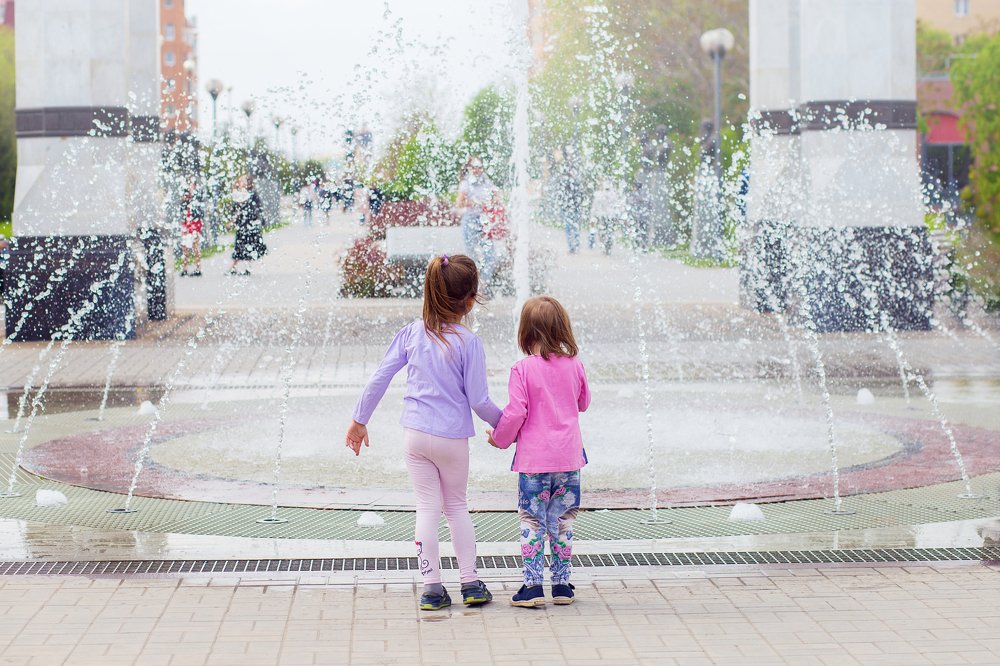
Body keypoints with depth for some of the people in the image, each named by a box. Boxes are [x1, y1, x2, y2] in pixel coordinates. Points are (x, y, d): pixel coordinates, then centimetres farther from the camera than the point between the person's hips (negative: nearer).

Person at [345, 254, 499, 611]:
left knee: (428, 507, 8)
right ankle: (470, 583, 17)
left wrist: (359, 420, 11)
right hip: (452, 438, -2)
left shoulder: (412, 333, -2)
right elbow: (478, 401, -8)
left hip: (415, 434, 2)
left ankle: (432, 588, 6)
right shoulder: (468, 342, -12)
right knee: (457, 505, 16)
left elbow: (379, 378, 0)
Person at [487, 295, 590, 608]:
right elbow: (583, 403, 17)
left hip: (534, 458, -3)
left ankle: (533, 585, 1)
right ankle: (562, 584, 15)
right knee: (562, 522, 11)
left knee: (531, 523, 4)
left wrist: (499, 438, 4)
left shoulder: (523, 369, -11)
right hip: (569, 456, 3)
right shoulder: (574, 365, 2)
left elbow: (516, 412, -13)